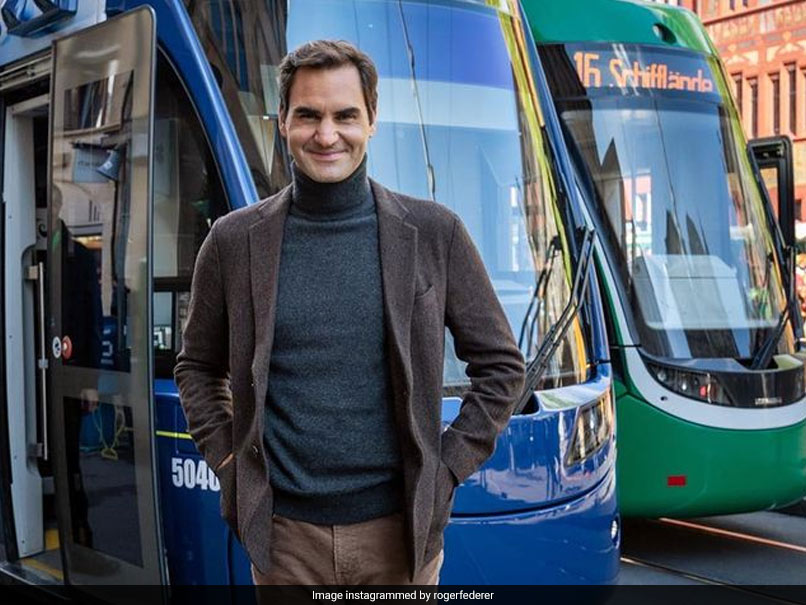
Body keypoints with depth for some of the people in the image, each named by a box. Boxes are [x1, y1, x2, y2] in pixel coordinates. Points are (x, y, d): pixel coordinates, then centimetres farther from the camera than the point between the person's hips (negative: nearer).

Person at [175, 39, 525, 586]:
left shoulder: (434, 234, -2)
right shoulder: (234, 240, 0)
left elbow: (501, 365, 4)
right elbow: (198, 366, 12)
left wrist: (448, 467, -2)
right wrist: (227, 459, 0)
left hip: (398, 528, 0)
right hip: (283, 529, 1)